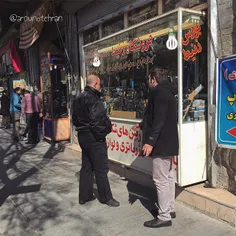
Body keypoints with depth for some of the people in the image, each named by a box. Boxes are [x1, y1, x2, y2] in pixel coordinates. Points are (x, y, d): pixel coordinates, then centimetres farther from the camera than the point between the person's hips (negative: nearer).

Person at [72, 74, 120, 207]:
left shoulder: (79, 99, 12)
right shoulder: (93, 99, -19)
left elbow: (75, 118, 17)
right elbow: (96, 120, -25)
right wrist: (102, 134, -14)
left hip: (83, 136, 10)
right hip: (94, 138, -9)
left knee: (87, 167, 17)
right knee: (101, 169, 2)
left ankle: (84, 196, 25)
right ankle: (106, 197, 14)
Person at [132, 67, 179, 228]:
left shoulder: (159, 93, -15)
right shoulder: (167, 92, 17)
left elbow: (159, 120, -25)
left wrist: (150, 141, -27)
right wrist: (142, 126, 36)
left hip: (161, 143, -11)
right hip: (168, 142, 11)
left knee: (161, 180, -5)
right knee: (168, 177, 17)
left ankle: (164, 217, 3)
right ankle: (170, 209, 28)